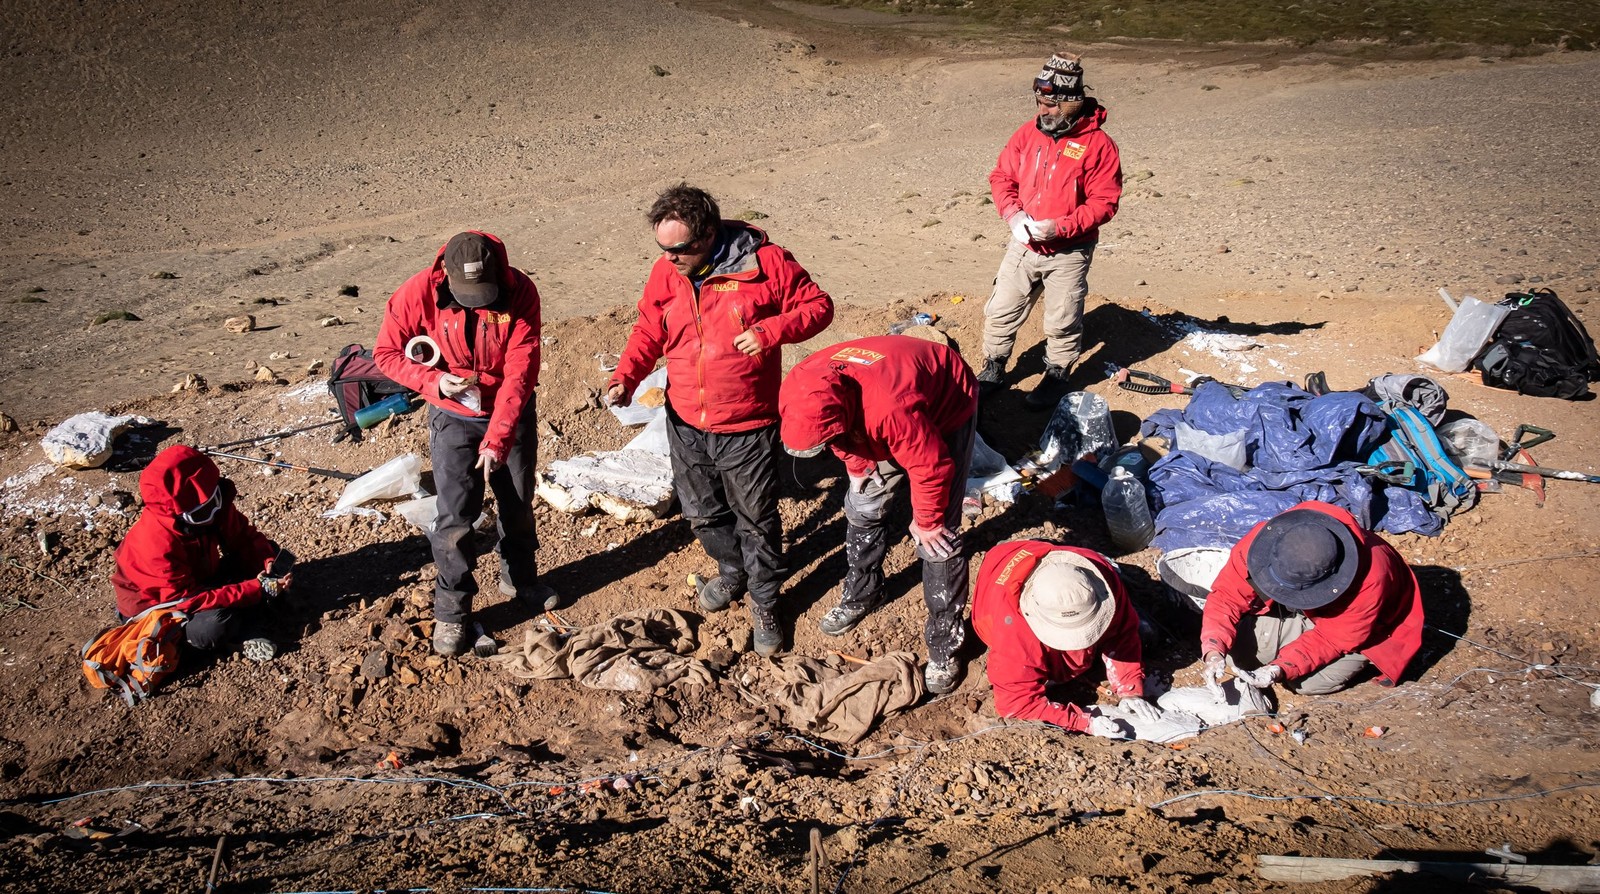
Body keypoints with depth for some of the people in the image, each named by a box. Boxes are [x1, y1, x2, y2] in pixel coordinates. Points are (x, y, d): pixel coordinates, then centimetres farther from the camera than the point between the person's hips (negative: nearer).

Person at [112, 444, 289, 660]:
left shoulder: (211, 505, -19)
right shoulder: (157, 543, -38)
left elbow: (245, 537, -6)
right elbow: (187, 600, -35)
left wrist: (268, 561, -28)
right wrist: (257, 590, -39)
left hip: (199, 580, 8)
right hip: (157, 605, -7)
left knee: (272, 553, -3)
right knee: (214, 627, -38)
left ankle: (234, 617, -12)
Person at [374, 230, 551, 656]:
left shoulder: (520, 291, -22)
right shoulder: (420, 292, -21)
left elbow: (520, 372, -24)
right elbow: (386, 352, -8)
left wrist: (497, 441, -29)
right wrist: (433, 380, -25)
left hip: (512, 413, 1)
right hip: (454, 418, -1)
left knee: (518, 505, 16)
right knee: (456, 516, -5)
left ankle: (520, 577, 41)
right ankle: (451, 610, 12)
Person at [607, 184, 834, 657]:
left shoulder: (764, 262, -16)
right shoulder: (666, 271, -3)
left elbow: (818, 304, -7)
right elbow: (648, 331, 10)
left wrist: (771, 329, -24)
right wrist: (625, 376, -8)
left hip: (746, 428, -4)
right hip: (685, 423, 5)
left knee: (756, 520, 9)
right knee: (702, 512, 21)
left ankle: (764, 602, 32)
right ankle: (732, 572, 49)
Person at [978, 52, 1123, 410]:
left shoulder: (1098, 144, -13)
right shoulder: (1027, 133, 0)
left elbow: (1104, 202, -14)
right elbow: (1001, 176, 5)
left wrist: (1059, 227, -24)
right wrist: (1013, 214, -14)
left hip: (1068, 253, -4)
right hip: (1023, 246, 4)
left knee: (1062, 322, 8)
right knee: (1001, 311, 10)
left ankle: (1056, 376, 27)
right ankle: (993, 369, 28)